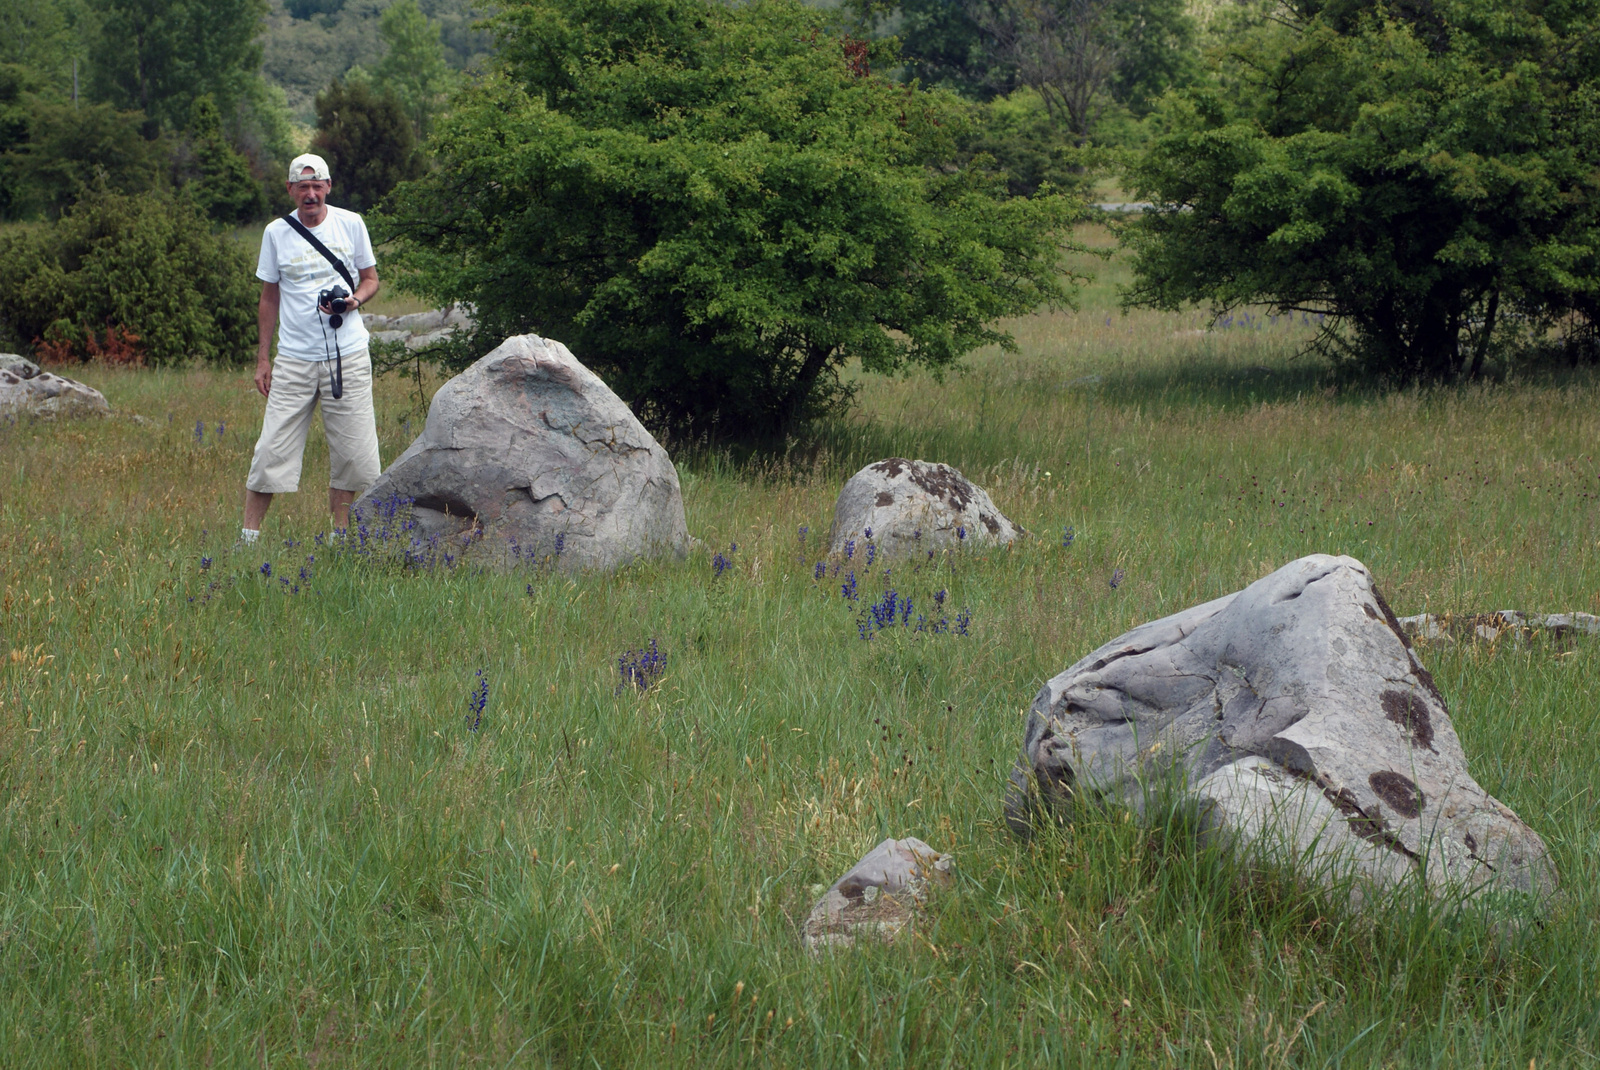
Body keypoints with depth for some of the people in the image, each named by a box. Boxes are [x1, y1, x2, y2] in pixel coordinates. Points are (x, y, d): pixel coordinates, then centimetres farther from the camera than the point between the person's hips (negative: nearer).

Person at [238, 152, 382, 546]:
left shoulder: (350, 224, 4)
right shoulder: (276, 232, 5)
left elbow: (371, 279, 13)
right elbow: (269, 299, 12)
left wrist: (354, 300, -10)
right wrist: (263, 358, 8)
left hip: (348, 354, 0)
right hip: (294, 359, 0)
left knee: (351, 450, -1)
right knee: (272, 449, -5)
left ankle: (339, 537, 10)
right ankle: (248, 535, 3)